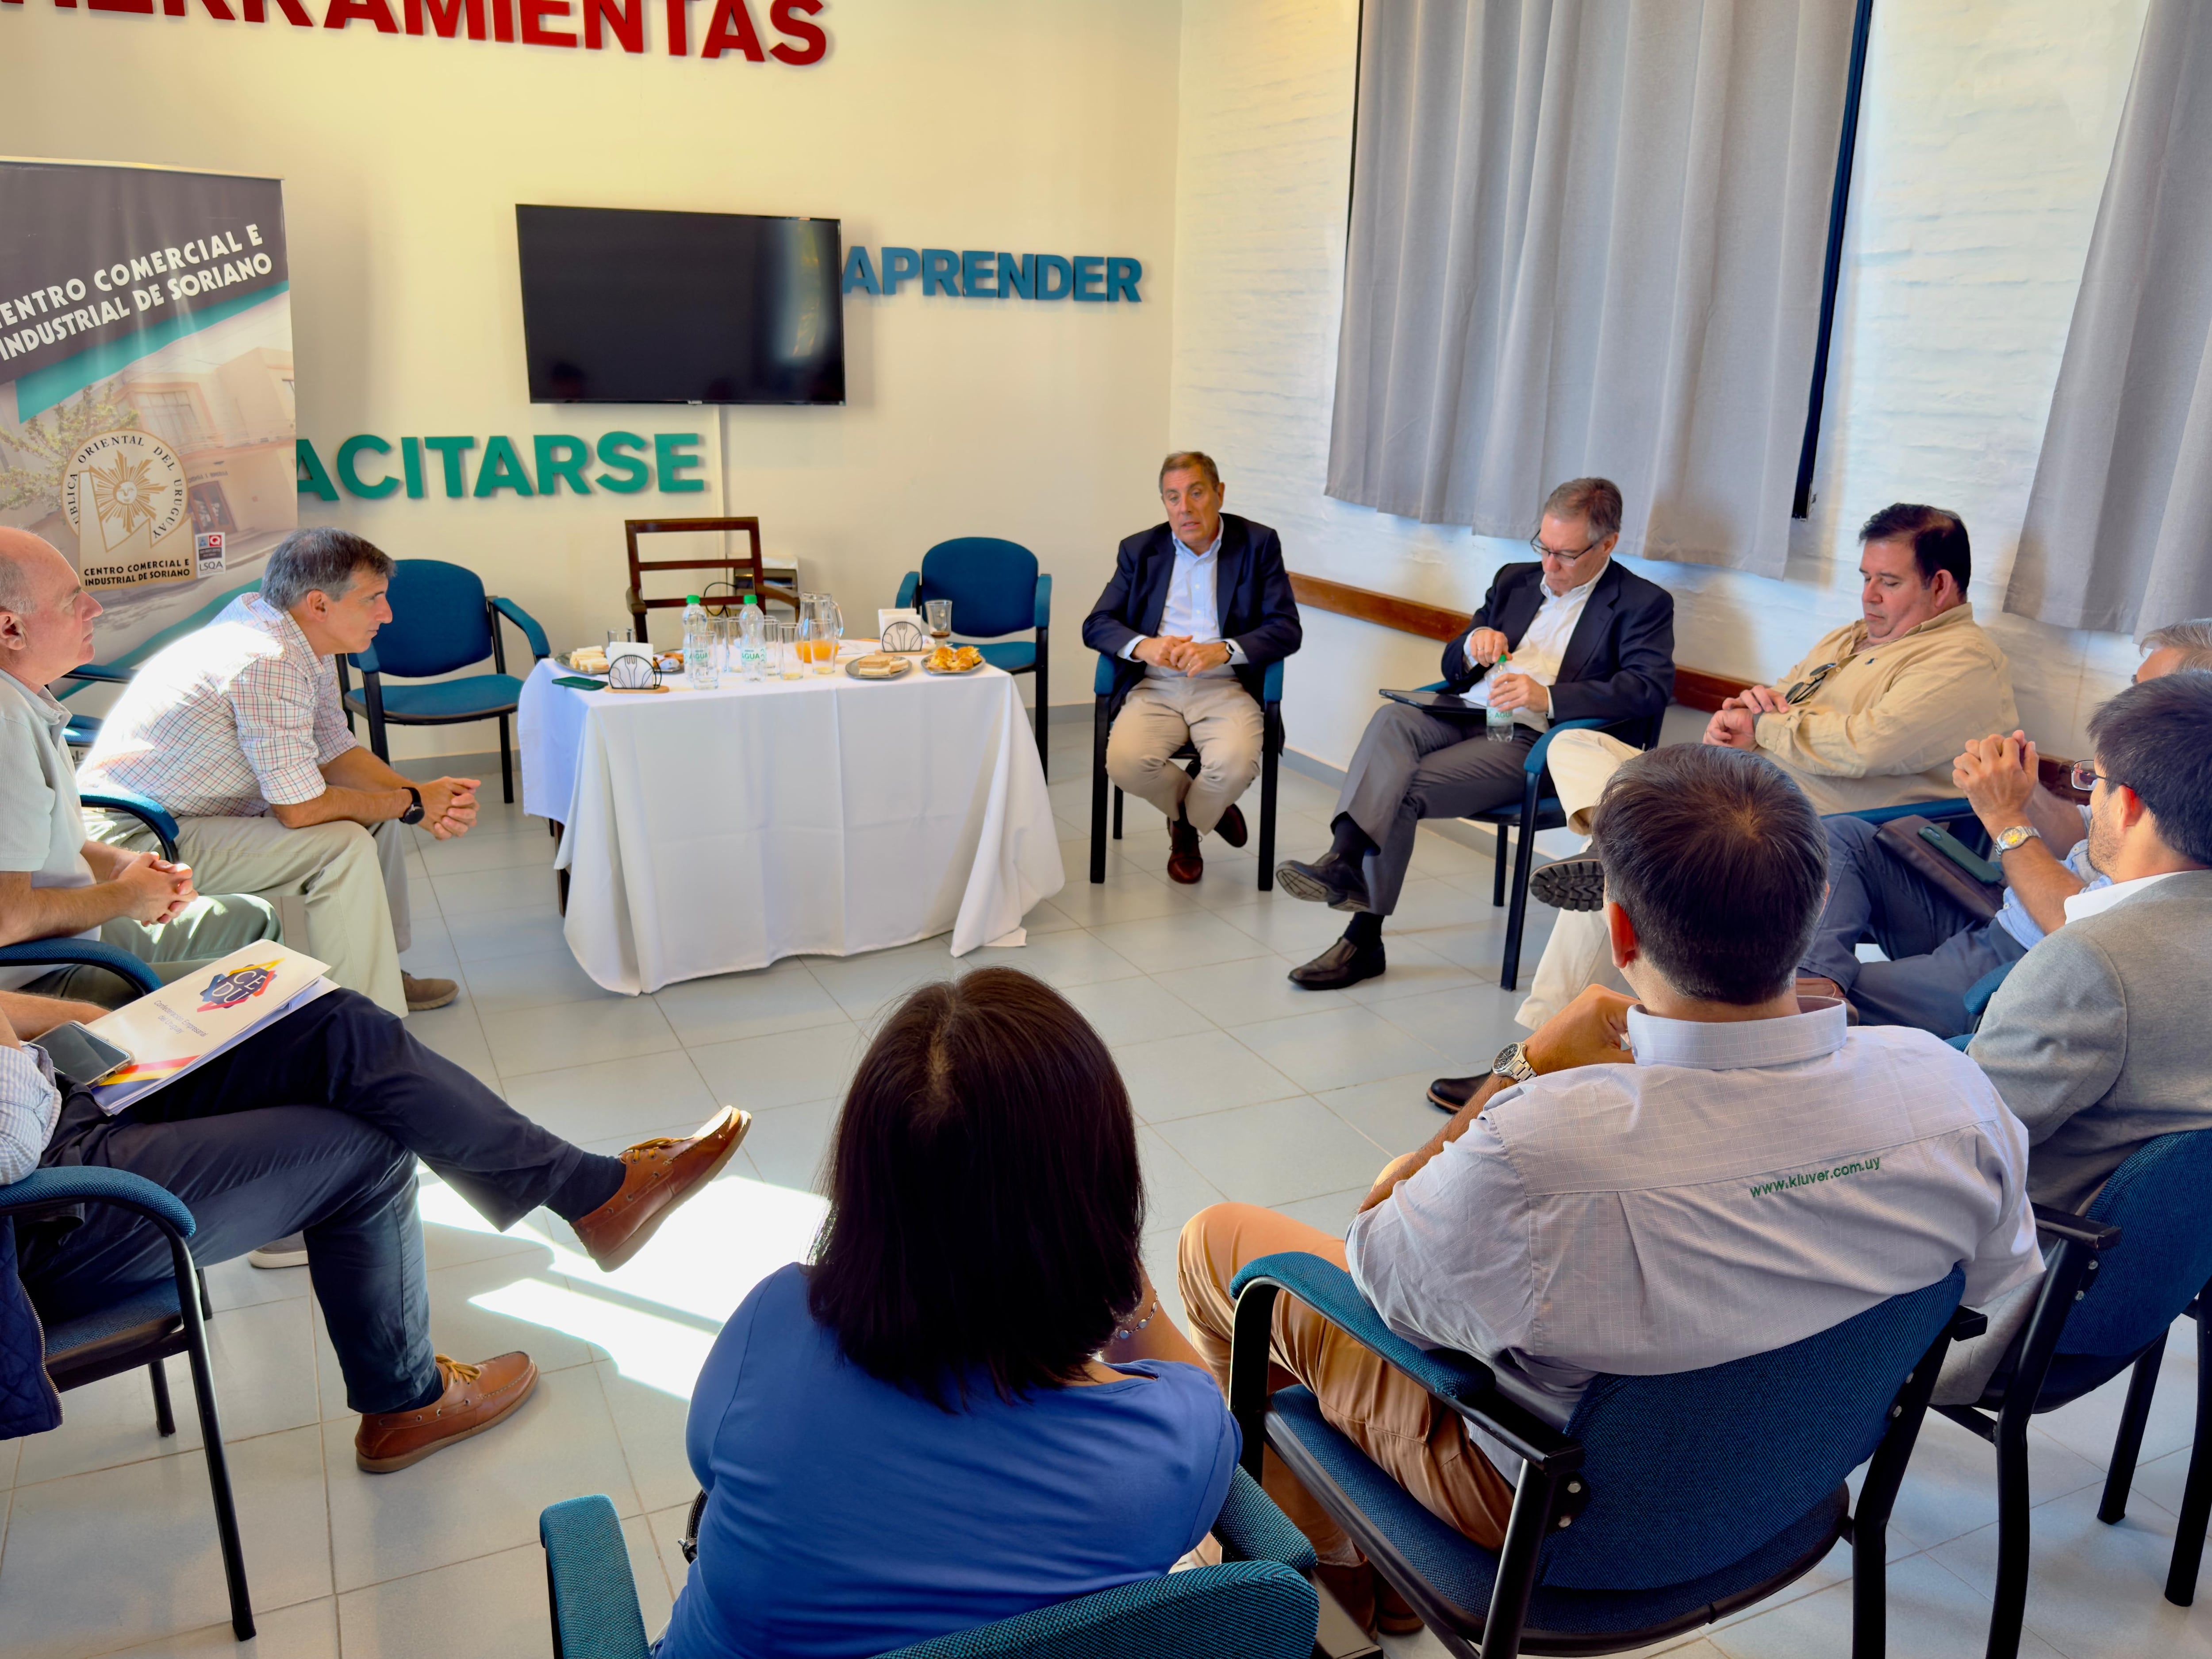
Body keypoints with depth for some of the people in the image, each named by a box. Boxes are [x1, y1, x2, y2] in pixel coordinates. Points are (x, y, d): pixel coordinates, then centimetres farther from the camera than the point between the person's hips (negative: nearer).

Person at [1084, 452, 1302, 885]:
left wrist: (1223, 651, -22)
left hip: (1225, 687, -2)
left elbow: (1287, 630, -4)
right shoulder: (1140, 550, 11)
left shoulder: (1258, 544, 4)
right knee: (1125, 763, -27)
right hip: (1156, 687, 2)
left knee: (1235, 764, -32)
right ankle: (1203, 811, 7)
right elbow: (1096, 625, 5)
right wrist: (1143, 646, -18)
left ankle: (1186, 824, 6)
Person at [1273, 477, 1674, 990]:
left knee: (1401, 790, -27)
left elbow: (1651, 690, -13)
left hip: (1533, 742, -5)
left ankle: (1363, 935, -25)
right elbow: (1452, 669, 24)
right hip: (1467, 717, 5)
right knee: (1392, 719, -29)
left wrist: (1548, 696, -24)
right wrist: (1474, 644, -2)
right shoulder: (1515, 581, 23)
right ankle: (1345, 857, -42)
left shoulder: (1643, 604, 5)